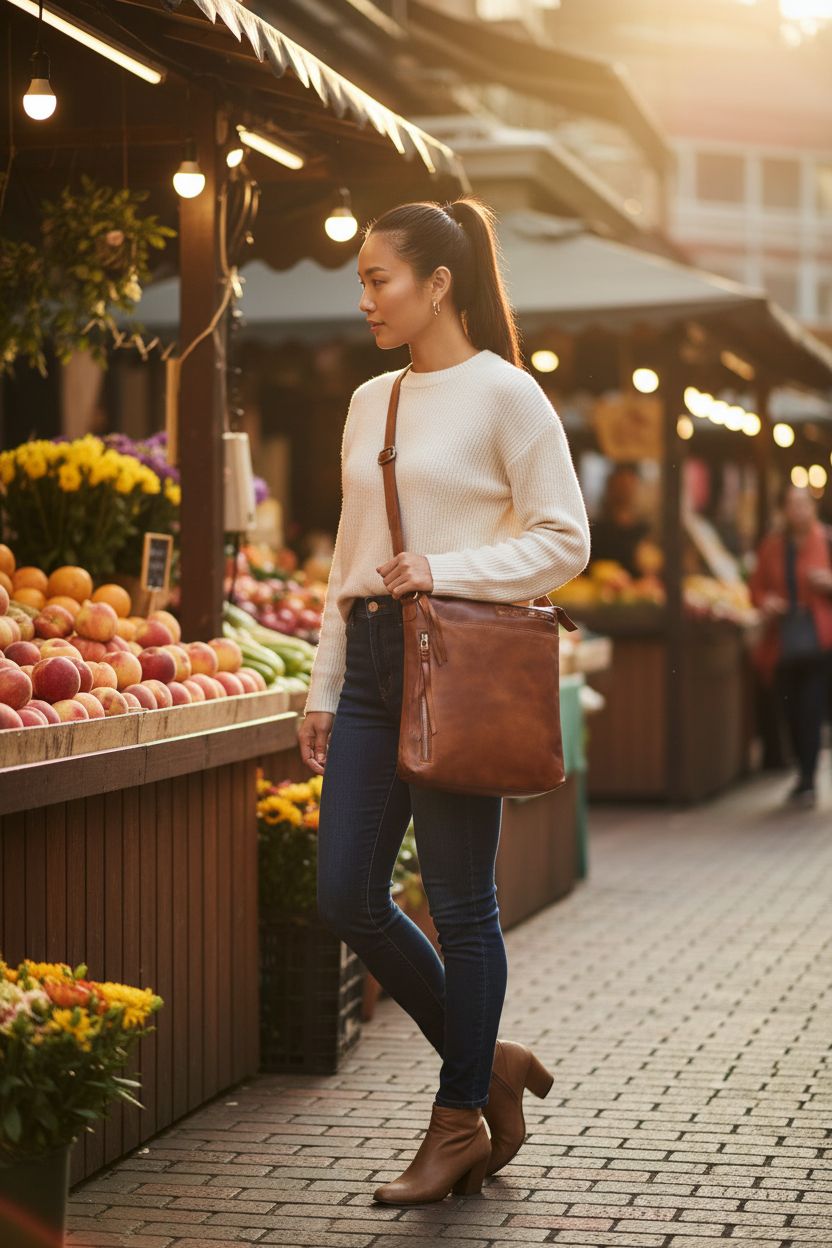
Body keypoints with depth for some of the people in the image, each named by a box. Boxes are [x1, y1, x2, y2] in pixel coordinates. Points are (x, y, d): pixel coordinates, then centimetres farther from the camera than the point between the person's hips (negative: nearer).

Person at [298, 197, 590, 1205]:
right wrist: (325, 686, 15)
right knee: (347, 897, 3)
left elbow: (564, 542, -7)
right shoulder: (369, 402, 15)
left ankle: (460, 1121, 15)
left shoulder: (504, 394, -5)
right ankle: (486, 1064, 22)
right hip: (372, 662, 7)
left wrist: (444, 571, -17)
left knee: (459, 904, 0)